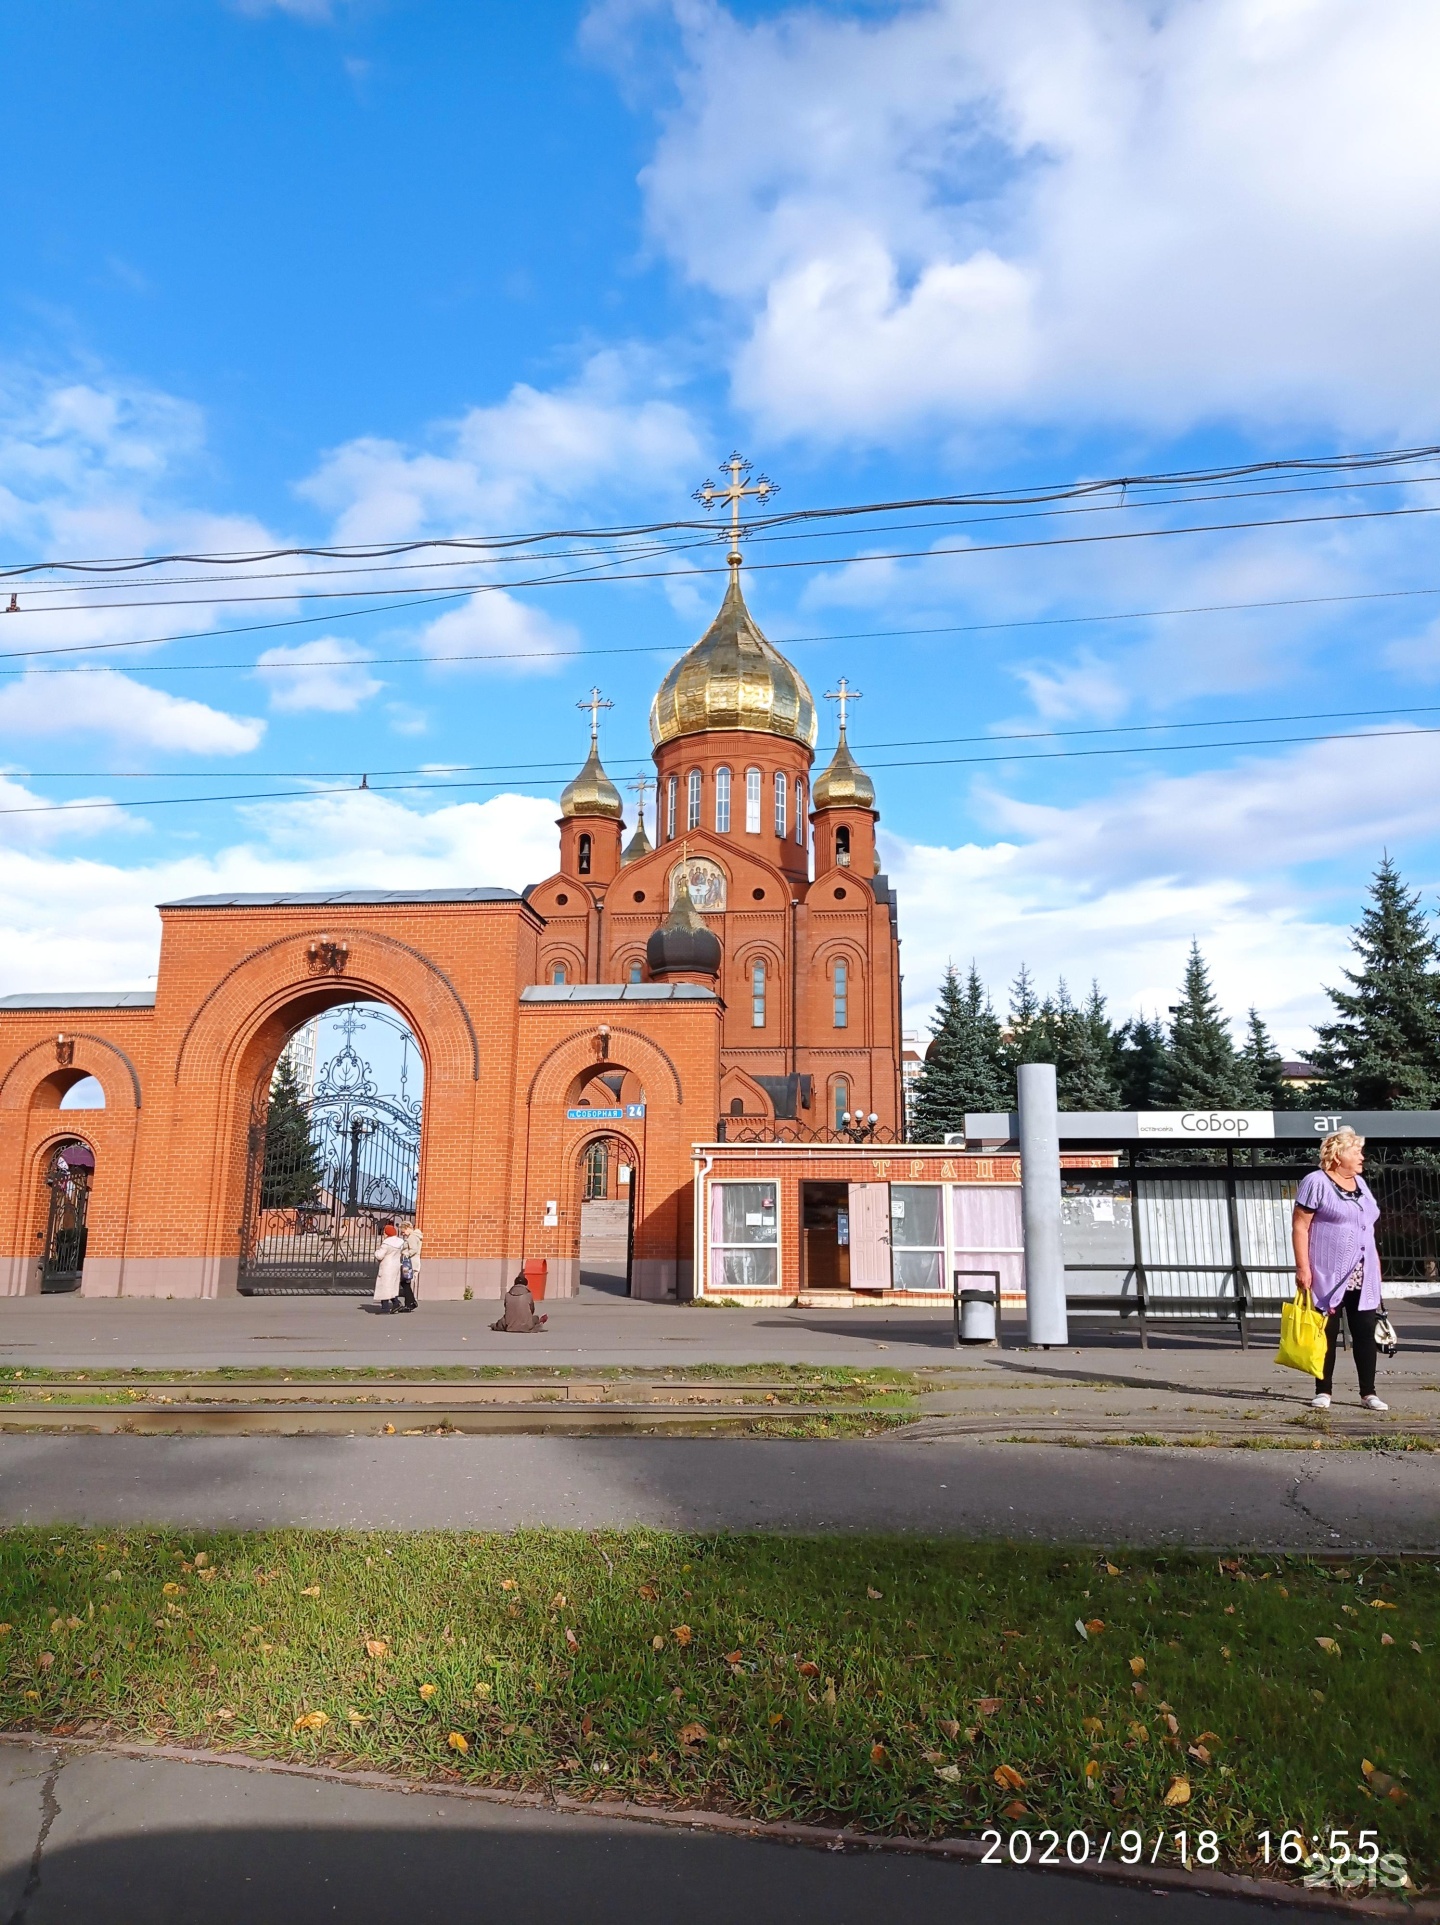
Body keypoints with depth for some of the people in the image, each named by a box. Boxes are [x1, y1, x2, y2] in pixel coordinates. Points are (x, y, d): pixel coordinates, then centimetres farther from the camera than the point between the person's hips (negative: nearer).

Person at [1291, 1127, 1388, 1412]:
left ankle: (1368, 1393, 14)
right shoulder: (1316, 1182, -10)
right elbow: (1299, 1226, -13)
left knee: (1365, 1333, 5)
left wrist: (1375, 1264, 15)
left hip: (1362, 1277, 6)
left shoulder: (1360, 1183, 13)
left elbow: (1368, 1227, 20)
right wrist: (1302, 1267, -17)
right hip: (1328, 1276, -6)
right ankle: (1323, 1392, 11)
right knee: (1327, 1335, 2)